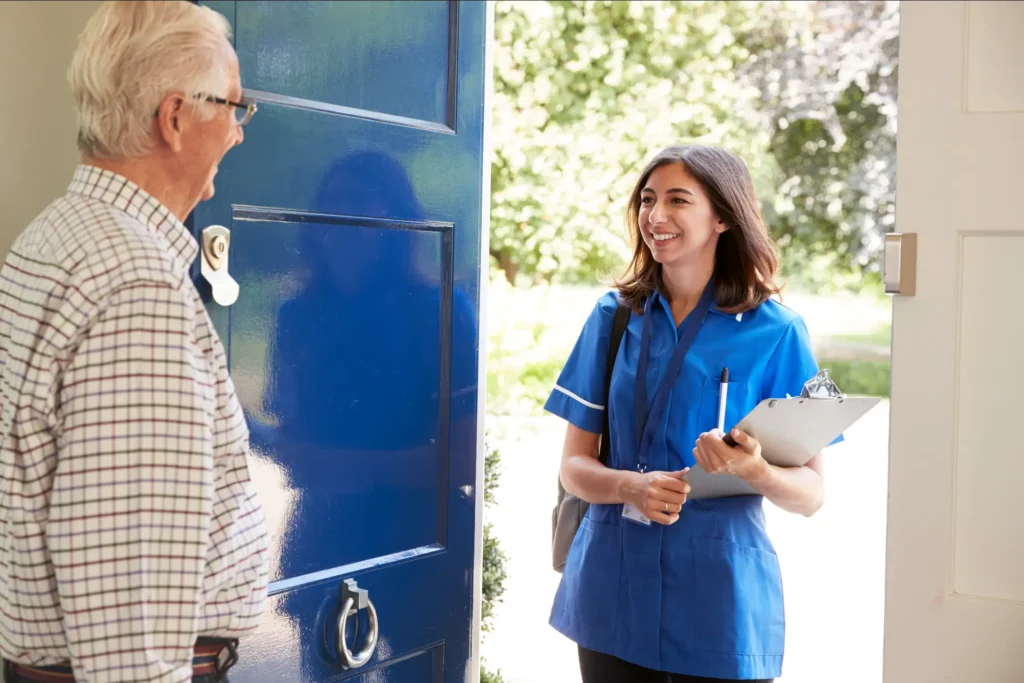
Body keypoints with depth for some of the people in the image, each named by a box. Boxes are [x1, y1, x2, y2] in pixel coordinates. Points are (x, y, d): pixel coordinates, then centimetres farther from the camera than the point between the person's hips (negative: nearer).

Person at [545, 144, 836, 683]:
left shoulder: (774, 332, -5)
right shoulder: (613, 316, 3)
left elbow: (811, 494, -4)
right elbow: (574, 464, 4)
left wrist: (753, 469, -25)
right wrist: (631, 486, -17)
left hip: (718, 599, -2)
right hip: (612, 586, 3)